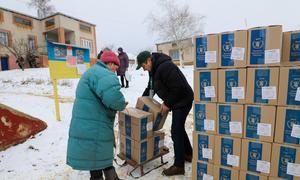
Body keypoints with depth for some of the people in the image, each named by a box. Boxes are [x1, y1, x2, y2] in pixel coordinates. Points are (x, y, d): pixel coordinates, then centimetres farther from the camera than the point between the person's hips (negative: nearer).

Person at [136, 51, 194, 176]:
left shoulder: (165, 67, -25)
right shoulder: (153, 69, 7)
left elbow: (178, 88, -28)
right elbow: (151, 87, 18)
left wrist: (167, 103, -19)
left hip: (183, 100, -10)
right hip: (176, 101, 10)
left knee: (176, 131, -6)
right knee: (179, 128, 20)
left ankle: (179, 166, 9)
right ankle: (188, 154, 40)